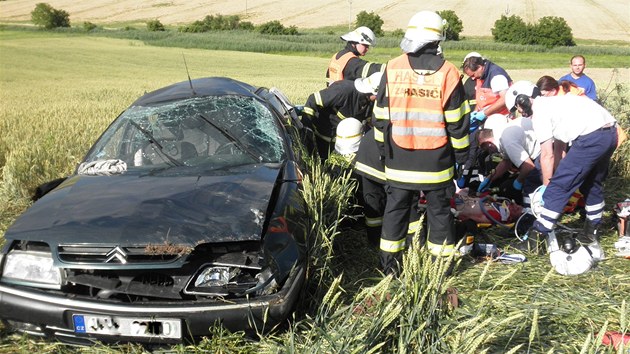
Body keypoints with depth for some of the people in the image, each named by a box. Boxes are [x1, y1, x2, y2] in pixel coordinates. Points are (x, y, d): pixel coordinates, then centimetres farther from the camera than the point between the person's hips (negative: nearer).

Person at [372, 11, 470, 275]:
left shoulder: (392, 69, -3)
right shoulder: (448, 73, -7)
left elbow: (380, 115, 1)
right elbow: (457, 121, -4)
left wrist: (383, 147, 12)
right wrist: (462, 153, 7)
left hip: (399, 158, 1)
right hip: (436, 160, -1)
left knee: (395, 208, 11)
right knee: (439, 210, 11)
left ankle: (390, 264, 18)